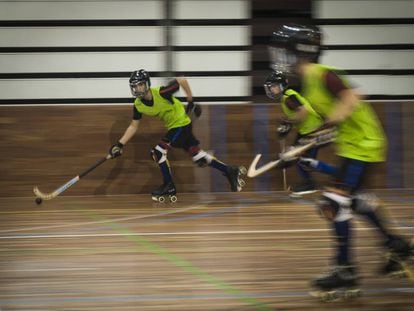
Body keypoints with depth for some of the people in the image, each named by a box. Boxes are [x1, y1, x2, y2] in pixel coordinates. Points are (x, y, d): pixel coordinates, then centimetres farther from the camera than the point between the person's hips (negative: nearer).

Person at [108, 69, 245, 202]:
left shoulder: (161, 93, -27)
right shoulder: (138, 105, -6)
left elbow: (182, 81, -20)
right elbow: (133, 126, 2)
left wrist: (191, 102, -12)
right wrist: (120, 144, -6)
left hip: (182, 124, -7)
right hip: (172, 126, 7)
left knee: (158, 151, -15)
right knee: (199, 157, 11)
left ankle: (169, 187, -1)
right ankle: (230, 171, 25)